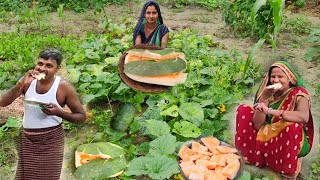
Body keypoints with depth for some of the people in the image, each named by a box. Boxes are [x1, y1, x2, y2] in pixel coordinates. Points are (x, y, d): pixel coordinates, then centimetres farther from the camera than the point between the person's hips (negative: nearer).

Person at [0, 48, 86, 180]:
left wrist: (59, 112, -25)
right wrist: (21, 84, -24)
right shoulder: (28, 81, -4)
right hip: (26, 139, 4)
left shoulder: (63, 87, -14)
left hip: (50, 140, -3)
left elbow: (81, 116, -9)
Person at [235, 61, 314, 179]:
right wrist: (264, 98, -22)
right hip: (268, 139, 5)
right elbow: (257, 125, -12)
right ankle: (247, 154, 4)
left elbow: (304, 117, -37)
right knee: (243, 110, -4)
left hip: (292, 143, -4)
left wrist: (270, 111, -39)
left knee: (292, 125, -37)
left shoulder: (298, 93, -14)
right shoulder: (269, 94, -3)